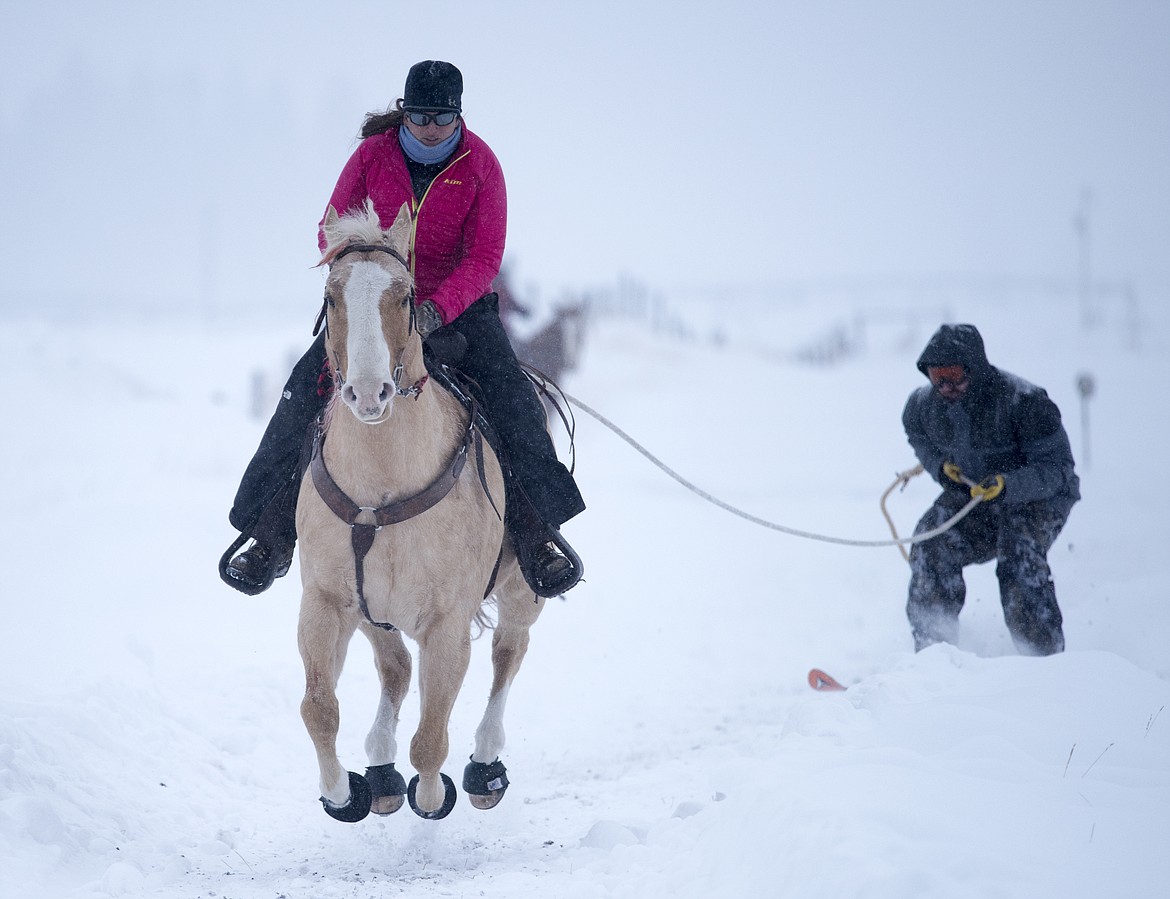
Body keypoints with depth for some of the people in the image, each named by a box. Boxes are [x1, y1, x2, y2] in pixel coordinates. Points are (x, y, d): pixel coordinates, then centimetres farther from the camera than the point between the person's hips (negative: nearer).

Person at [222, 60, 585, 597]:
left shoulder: (479, 165, -9)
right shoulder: (373, 155, -6)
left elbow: (485, 258, -12)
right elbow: (332, 231, 0)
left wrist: (437, 310, -29)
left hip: (456, 304, -1)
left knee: (507, 391, -25)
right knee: (306, 390, -19)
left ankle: (539, 531, -20)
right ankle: (272, 535, -13)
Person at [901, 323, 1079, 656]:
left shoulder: (1023, 402, -26)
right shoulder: (924, 404, -8)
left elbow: (1057, 466, -24)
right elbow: (917, 435, 18)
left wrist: (1006, 486, -41)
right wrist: (939, 465, -5)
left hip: (1037, 498, -5)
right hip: (971, 495, 5)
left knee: (1017, 559, -31)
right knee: (931, 547, -20)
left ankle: (1047, 657, -27)